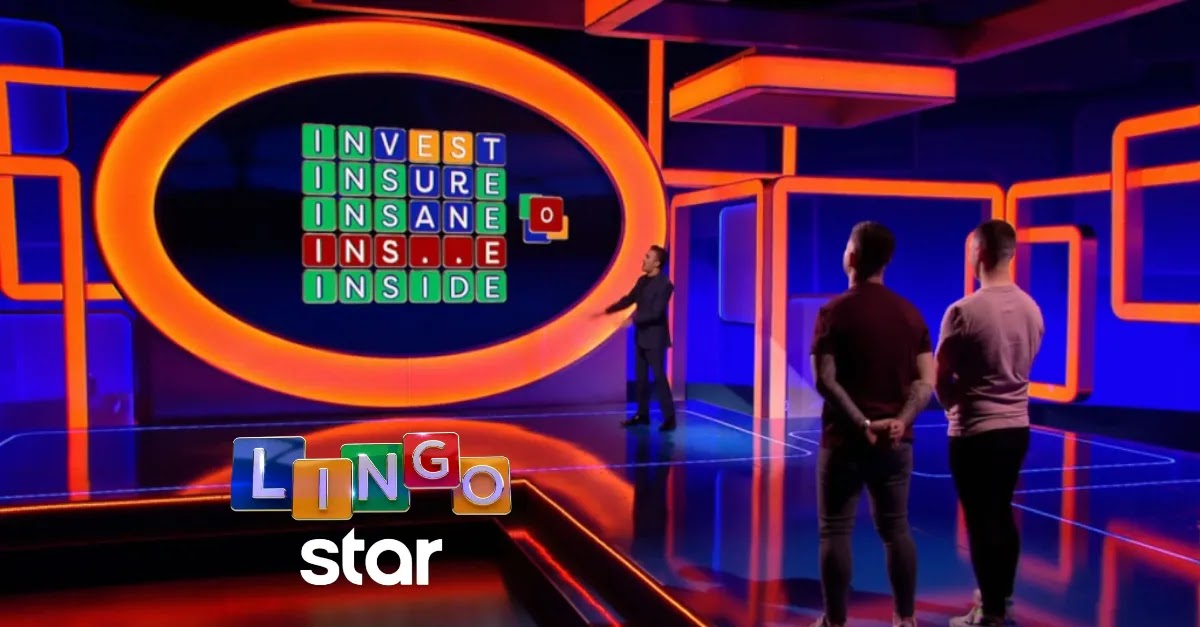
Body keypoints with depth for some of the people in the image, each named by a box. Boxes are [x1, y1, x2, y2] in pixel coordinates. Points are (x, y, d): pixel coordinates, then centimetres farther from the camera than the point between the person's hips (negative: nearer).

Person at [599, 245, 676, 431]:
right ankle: (642, 414, 23)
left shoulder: (664, 284, -18)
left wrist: (633, 319, -26)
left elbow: (656, 313, -23)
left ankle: (669, 418, 0)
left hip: (655, 338, -8)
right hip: (641, 336, 8)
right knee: (641, 377, 13)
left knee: (659, 377, -6)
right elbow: (628, 299, 14)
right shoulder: (642, 280, 7)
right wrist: (607, 310, 6)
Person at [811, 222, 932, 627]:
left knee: (836, 531, 4)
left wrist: (861, 423, -17)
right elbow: (926, 381, -1)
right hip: (895, 440, 5)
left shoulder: (835, 311, -9)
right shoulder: (909, 313, 6)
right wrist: (901, 420, -11)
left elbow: (825, 380, -17)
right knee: (895, 529, 15)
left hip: (845, 438, -5)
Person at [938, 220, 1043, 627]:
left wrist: (953, 406, 11)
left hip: (975, 432, -7)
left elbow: (940, 377, -9)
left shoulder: (964, 311, -19)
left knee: (981, 520, 3)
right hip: (1016, 426, 7)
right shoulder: (1031, 309, 2)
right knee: (1002, 513, 19)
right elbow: (1021, 366, 13)